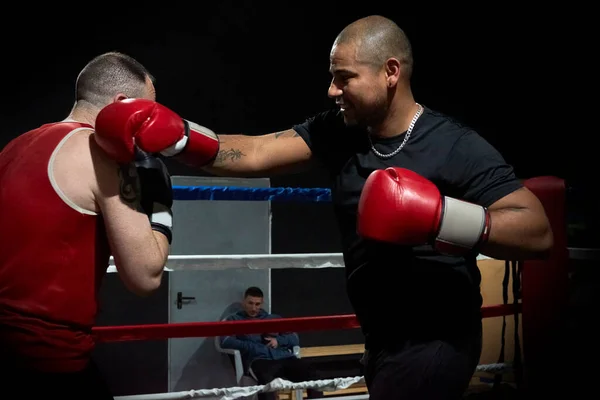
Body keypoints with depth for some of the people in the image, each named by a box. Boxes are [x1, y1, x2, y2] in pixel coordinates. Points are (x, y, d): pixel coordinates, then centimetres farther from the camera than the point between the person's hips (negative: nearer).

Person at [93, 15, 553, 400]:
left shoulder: (458, 147, -18)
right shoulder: (337, 131, -1)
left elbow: (539, 232, -21)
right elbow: (254, 154, -8)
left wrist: (443, 216, -33)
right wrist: (177, 138, -22)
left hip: (434, 340, -6)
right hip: (383, 334, 7)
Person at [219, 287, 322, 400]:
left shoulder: (274, 318, 30)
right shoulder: (234, 319, 20)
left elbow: (295, 338, 23)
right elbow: (225, 342, 1)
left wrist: (278, 340, 1)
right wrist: (254, 347, -7)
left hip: (283, 357, 4)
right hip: (258, 360, -3)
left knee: (309, 372, -28)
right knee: (265, 378, -41)